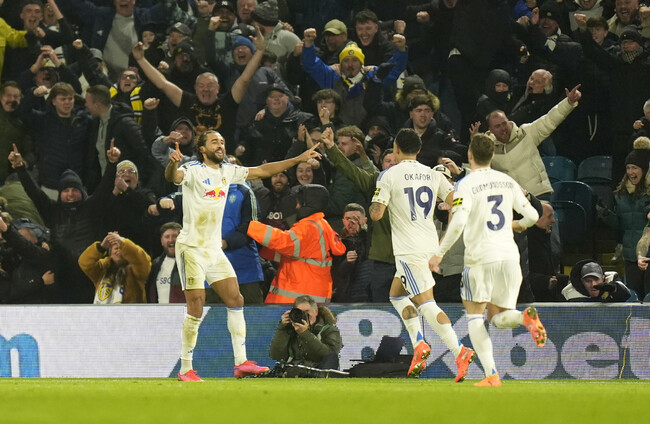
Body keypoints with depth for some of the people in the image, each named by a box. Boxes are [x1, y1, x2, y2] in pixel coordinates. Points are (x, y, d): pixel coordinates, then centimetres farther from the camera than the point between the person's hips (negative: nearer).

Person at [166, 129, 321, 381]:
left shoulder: (227, 171, 10)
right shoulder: (193, 170, -10)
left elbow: (261, 171, 17)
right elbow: (174, 176, -31)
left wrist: (298, 159, 16)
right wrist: (173, 164, -55)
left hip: (214, 249, 7)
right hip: (191, 247, -7)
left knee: (235, 300, 0)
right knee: (196, 309, -10)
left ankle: (241, 363, 3)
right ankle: (185, 369, -2)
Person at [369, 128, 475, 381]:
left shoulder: (389, 175, -6)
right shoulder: (433, 175, 11)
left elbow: (376, 214, -11)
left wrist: (374, 203, 13)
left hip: (409, 250, -7)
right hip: (430, 245, 7)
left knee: (426, 303, -10)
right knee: (397, 294, 21)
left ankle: (459, 351, -23)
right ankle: (418, 344, 7)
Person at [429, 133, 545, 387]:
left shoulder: (467, 185, -7)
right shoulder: (507, 182, 10)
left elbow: (458, 223, -19)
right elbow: (532, 216, 12)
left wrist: (439, 253, -12)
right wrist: (516, 225, 35)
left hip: (481, 257, -5)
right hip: (509, 256, 5)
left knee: (474, 314, 8)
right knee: (498, 317, 15)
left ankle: (491, 374, -7)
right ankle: (526, 317, -22)